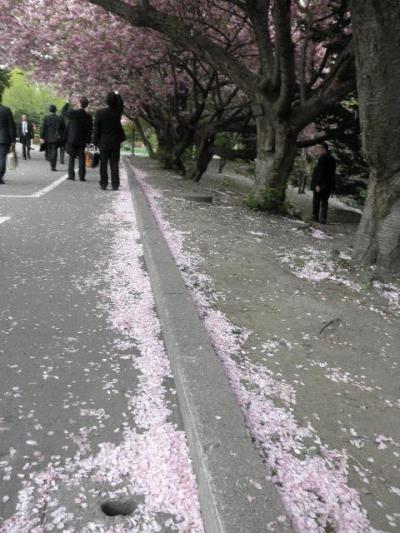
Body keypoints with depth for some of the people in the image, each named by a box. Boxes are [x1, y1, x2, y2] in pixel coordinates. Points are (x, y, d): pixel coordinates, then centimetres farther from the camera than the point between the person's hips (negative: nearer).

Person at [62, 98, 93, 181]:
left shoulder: (73, 113, -10)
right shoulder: (88, 117, -3)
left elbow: (63, 112, 9)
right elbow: (90, 130, 0)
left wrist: (67, 104, 21)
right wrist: (88, 141, 5)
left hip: (72, 140, -1)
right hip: (82, 141, 1)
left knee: (72, 157, 8)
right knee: (81, 158, 5)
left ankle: (71, 175, 8)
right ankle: (82, 176, 3)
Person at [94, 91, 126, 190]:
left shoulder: (100, 113, -9)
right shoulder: (118, 111, -5)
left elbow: (96, 129, -6)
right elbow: (120, 103, 19)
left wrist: (96, 142, 1)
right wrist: (117, 94, 33)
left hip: (104, 143, -1)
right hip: (115, 142, 1)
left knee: (103, 164, 6)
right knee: (115, 165, 4)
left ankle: (103, 184, 6)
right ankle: (115, 185, 2)